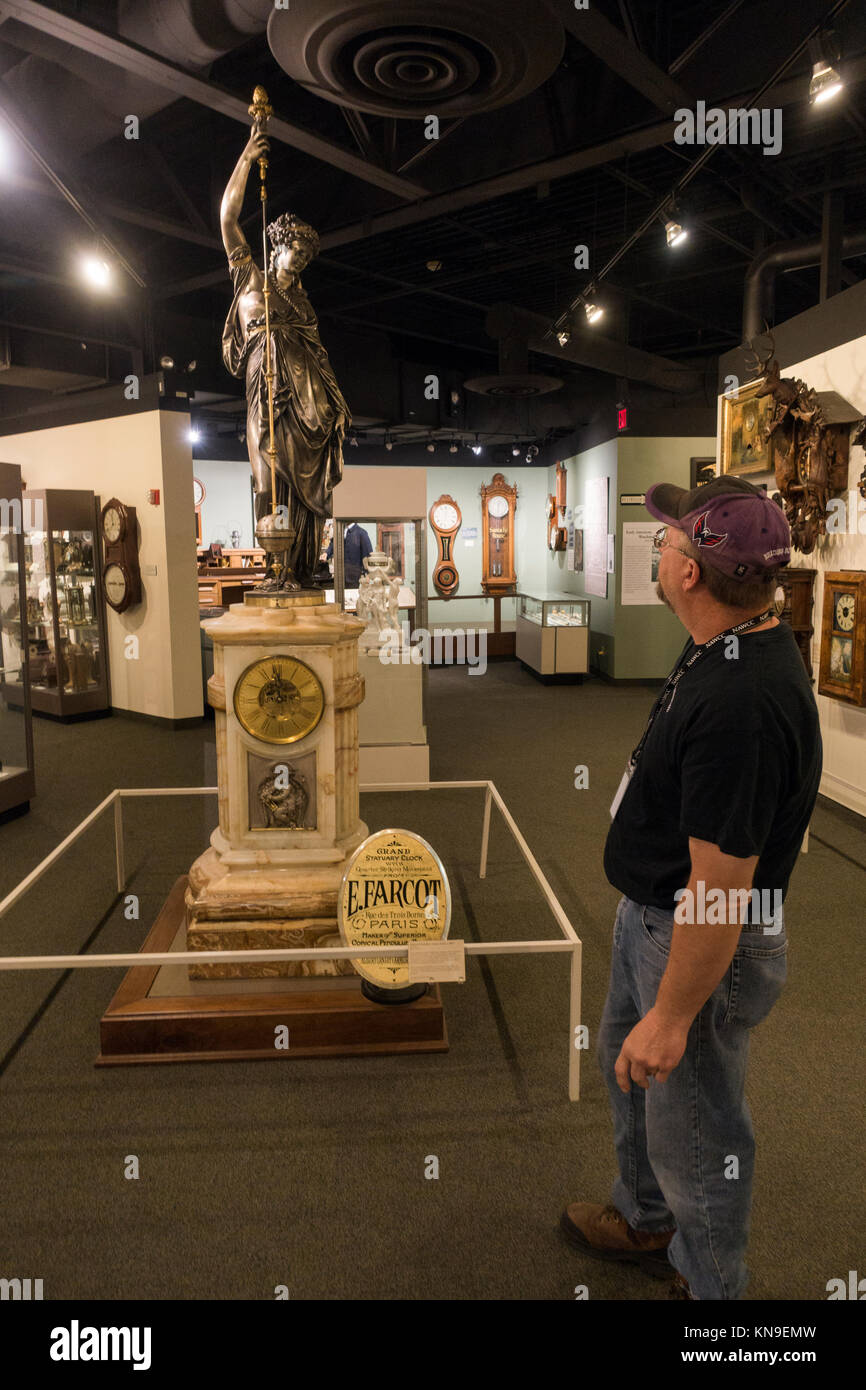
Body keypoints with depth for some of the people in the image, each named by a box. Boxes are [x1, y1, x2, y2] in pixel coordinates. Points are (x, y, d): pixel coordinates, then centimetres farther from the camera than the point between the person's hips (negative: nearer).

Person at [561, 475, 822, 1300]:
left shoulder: (741, 705, -35)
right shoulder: (730, 644, -2)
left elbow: (720, 889, -30)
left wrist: (671, 1016, -20)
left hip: (701, 943, -10)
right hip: (648, 914, 10)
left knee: (693, 1130, 13)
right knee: (625, 1064, 29)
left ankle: (707, 1283, 42)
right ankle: (644, 1221, 56)